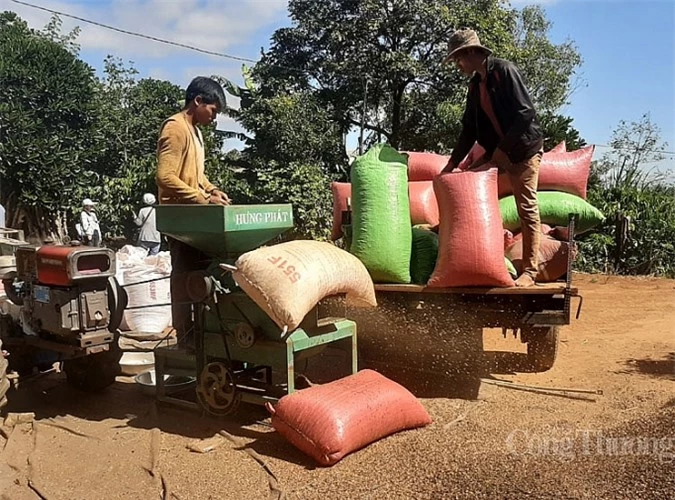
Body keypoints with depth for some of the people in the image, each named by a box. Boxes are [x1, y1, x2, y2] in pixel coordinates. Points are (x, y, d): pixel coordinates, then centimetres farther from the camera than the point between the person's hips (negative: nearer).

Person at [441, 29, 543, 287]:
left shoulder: (504, 70, -13)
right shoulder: (475, 84, 10)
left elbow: (525, 114, -20)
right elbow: (469, 128, 12)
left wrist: (500, 150, -19)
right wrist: (452, 163, 6)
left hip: (524, 149, -8)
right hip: (497, 152, 8)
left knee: (527, 209, -5)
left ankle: (529, 271, 1)